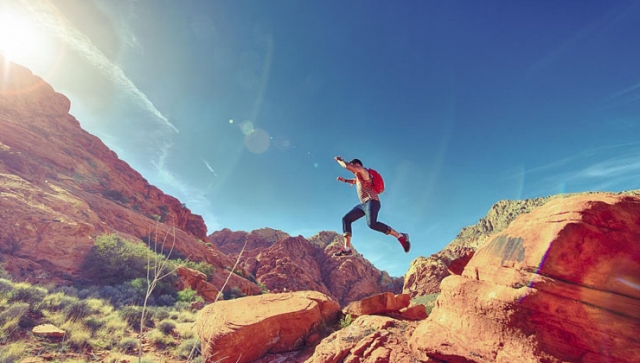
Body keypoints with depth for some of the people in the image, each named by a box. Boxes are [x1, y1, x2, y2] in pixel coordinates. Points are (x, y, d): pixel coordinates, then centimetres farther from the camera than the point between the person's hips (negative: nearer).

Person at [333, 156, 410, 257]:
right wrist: (344, 180, 37)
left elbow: (347, 166, -14)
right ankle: (347, 248, -6)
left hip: (372, 202, -10)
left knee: (372, 224, -33)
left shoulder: (363, 171, -2)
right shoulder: (359, 176, 25)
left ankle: (401, 236, -23)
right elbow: (355, 181, 50)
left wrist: (339, 160, 4)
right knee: (346, 219, 1)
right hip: (363, 204, 10)